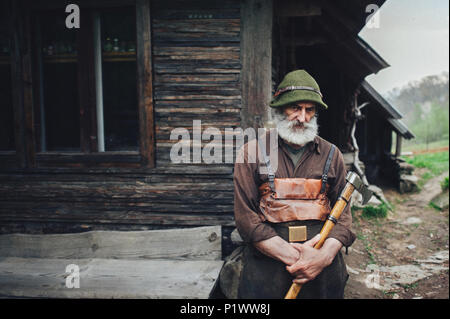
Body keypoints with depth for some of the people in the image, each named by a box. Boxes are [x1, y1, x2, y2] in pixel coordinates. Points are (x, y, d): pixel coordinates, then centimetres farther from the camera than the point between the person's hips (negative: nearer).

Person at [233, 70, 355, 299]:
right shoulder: (252, 152, 0)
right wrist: (293, 256, -14)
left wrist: (325, 255, -13)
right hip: (266, 263, -2)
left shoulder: (331, 155, 9)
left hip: (323, 265, 2)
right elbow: (245, 215, -6)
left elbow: (342, 213, 6)